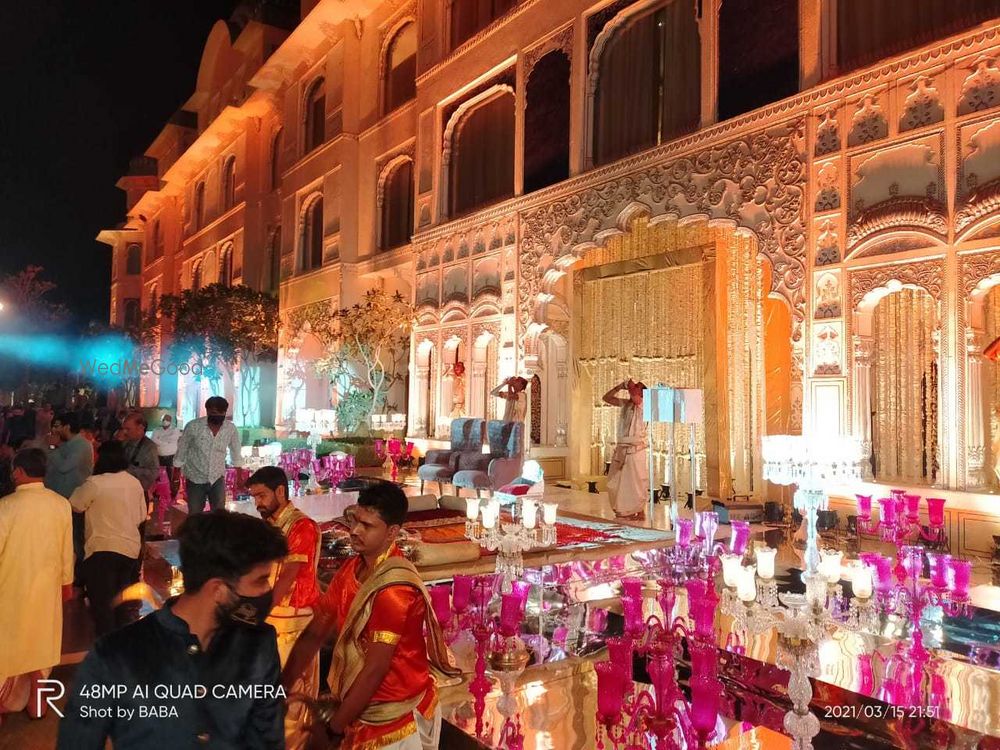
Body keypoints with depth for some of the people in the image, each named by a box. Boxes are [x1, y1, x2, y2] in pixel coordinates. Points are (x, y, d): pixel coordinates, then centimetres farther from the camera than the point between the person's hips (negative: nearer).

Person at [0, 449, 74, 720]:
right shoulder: (61, 504, -9)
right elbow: (67, 549, 0)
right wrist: (67, 581, 13)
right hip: (46, 585, 3)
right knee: (39, 642, 17)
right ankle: (35, 703, 29)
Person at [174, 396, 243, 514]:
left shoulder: (231, 429, -11)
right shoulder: (193, 426, -18)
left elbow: (236, 453, 4)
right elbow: (181, 452, -6)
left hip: (218, 478, 2)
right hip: (195, 479, -1)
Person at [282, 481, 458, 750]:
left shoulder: (395, 588, -26)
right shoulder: (351, 569, -1)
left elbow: (375, 670, -23)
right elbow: (314, 634, 3)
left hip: (394, 716, -7)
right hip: (358, 707, 7)